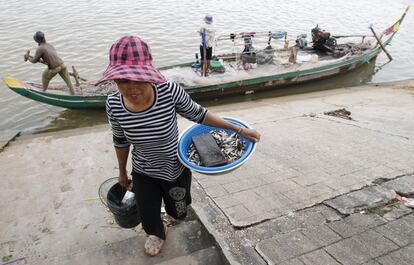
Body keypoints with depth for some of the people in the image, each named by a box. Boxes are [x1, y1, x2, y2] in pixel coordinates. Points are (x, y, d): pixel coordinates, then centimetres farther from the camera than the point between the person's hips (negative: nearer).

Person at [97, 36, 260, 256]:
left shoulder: (170, 91, -31)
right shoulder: (114, 105, -22)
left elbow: (198, 115, -14)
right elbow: (121, 141, -4)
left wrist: (238, 130, -12)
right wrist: (122, 172, 11)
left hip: (176, 170, 0)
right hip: (143, 173, 1)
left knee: (178, 213, 25)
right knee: (148, 219, 19)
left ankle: (172, 208, 66)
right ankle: (157, 234, 58)